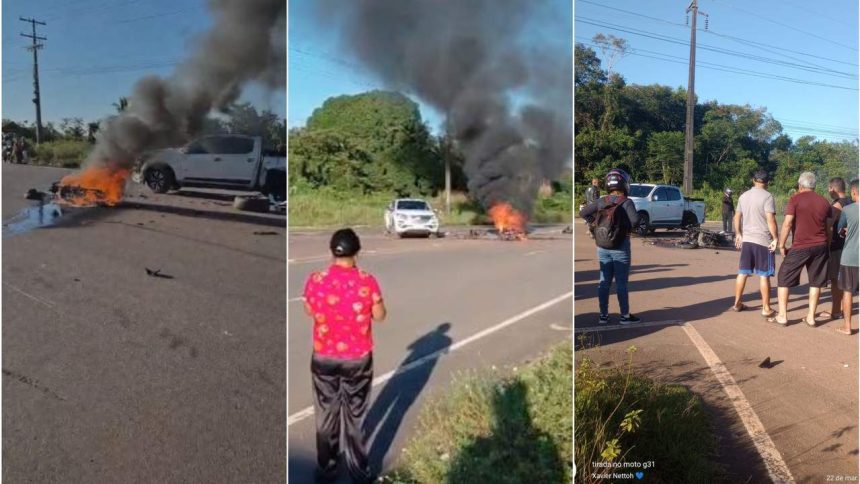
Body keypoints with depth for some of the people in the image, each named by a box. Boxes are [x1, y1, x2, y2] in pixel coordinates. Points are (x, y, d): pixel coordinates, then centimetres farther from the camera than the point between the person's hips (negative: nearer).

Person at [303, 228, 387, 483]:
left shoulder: (315, 280, -12)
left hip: (324, 358, 1)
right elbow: (379, 316, -3)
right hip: (358, 359, -1)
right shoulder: (367, 282, -16)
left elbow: (310, 311, 5)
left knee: (326, 414, 16)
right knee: (355, 415, 14)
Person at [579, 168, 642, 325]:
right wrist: (626, 226, -5)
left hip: (603, 246, 5)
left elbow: (583, 213, 8)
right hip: (620, 247, -5)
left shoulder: (601, 201, 2)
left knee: (604, 281, 11)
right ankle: (625, 316, 12)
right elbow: (635, 220, -24)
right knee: (621, 282, 3)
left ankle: (603, 315, 16)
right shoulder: (626, 202, -12)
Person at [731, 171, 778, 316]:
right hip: (763, 241, -6)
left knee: (743, 272, 13)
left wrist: (738, 234, 25)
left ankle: (737, 303, 19)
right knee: (764, 275, 0)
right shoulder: (767, 196, -11)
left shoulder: (743, 196, 8)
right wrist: (775, 238, -12)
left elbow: (737, 218, 15)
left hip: (746, 239, 6)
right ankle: (766, 308, 5)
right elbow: (770, 220, -18)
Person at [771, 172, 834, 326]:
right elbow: (829, 227, 11)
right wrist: (827, 247, 20)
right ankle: (811, 317, 16)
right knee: (815, 282, 13)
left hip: (800, 247, -5)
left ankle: (782, 316, 5)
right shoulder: (824, 202, 8)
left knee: (784, 279, 6)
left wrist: (781, 245, -6)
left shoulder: (795, 199, -7)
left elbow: (787, 224, -13)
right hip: (821, 247, 5)